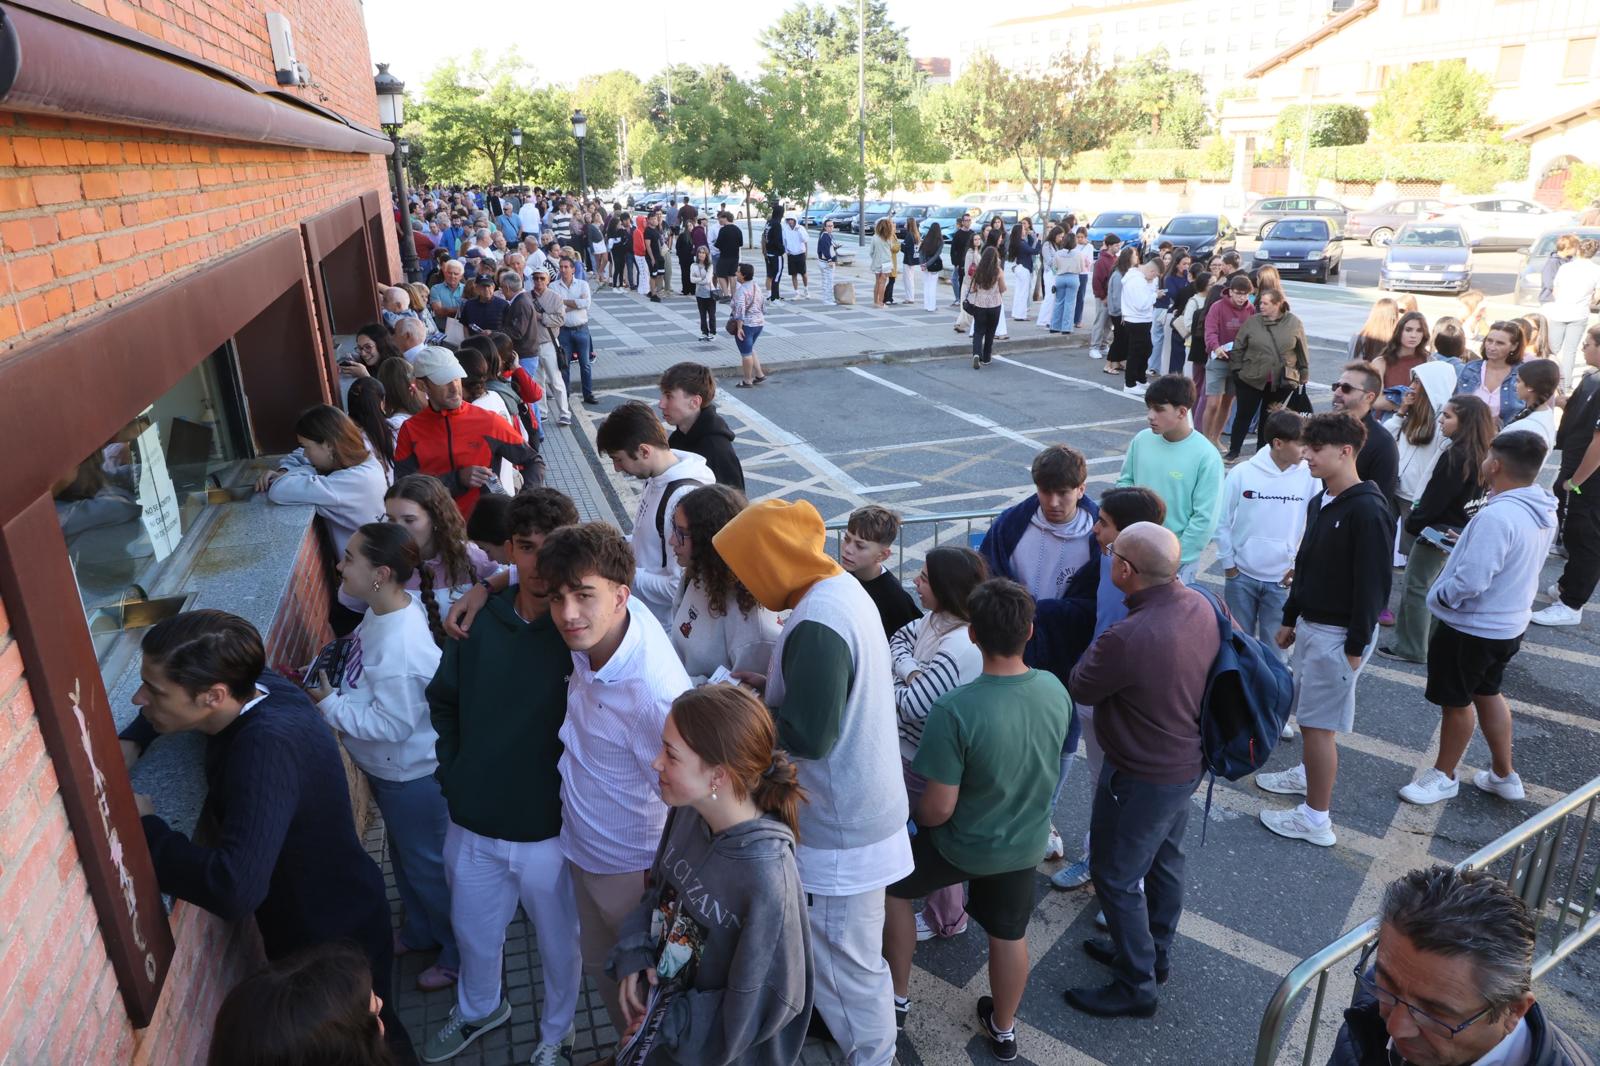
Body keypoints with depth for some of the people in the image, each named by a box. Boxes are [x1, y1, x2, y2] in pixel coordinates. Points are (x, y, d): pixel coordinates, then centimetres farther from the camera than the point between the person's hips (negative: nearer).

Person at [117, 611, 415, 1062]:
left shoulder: (269, 746, -39)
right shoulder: (253, 686, -14)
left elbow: (233, 888, -48)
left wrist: (143, 825, -33)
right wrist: (131, 740, -8)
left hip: (335, 938, -7)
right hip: (320, 916, 7)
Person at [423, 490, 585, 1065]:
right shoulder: (479, 620, -8)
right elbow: (443, 701, 9)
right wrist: (452, 776, 5)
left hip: (548, 832, -4)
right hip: (472, 824, 4)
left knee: (558, 943, 20)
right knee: (473, 931, 28)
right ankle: (478, 1008, 59)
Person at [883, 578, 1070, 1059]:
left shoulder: (955, 708, -35)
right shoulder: (1055, 690, -16)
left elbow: (938, 808, -27)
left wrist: (917, 816, -4)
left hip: (964, 847, -4)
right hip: (1026, 842, 5)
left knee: (890, 882, 23)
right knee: (1009, 935, 26)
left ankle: (898, 998, 38)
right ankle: (1003, 1030, 49)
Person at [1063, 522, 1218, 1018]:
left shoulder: (1128, 638, -36)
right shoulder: (1203, 606, -10)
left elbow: (1081, 689, -18)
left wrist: (1096, 647, -3)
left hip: (1141, 779, -8)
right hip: (1187, 762, 8)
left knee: (1116, 877, 11)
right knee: (1164, 860, 26)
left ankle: (1137, 986, 29)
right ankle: (1154, 953, 48)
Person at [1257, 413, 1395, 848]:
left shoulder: (1368, 510, -21)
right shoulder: (1320, 502, 7)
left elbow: (1373, 582, -20)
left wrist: (1357, 646, -18)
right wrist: (1290, 619, 19)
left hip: (1339, 634, -8)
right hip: (1310, 624, 9)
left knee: (1319, 723, -2)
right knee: (1306, 712, 21)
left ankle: (1316, 819, 8)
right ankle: (1308, 774, 42)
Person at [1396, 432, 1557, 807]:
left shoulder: (1497, 516, -32)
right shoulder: (1544, 511, -1)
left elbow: (1471, 582, -32)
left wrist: (1438, 596, -14)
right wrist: (1467, 549, 8)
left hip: (1471, 628, -9)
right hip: (1509, 624, 9)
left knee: (1457, 702, 10)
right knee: (1488, 693, 26)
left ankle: (1443, 776, 29)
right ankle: (1504, 775, 38)